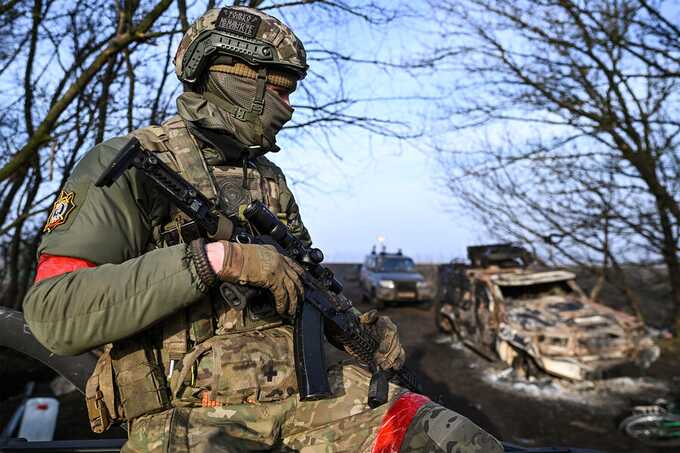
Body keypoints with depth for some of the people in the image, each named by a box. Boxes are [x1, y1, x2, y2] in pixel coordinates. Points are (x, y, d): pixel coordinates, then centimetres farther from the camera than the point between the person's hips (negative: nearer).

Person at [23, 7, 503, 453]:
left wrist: (361, 323, 5)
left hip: (298, 392, 6)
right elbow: (54, 311, -15)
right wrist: (213, 257, -23)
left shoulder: (270, 180, 15)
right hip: (190, 414, -5)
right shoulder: (127, 164, -4)